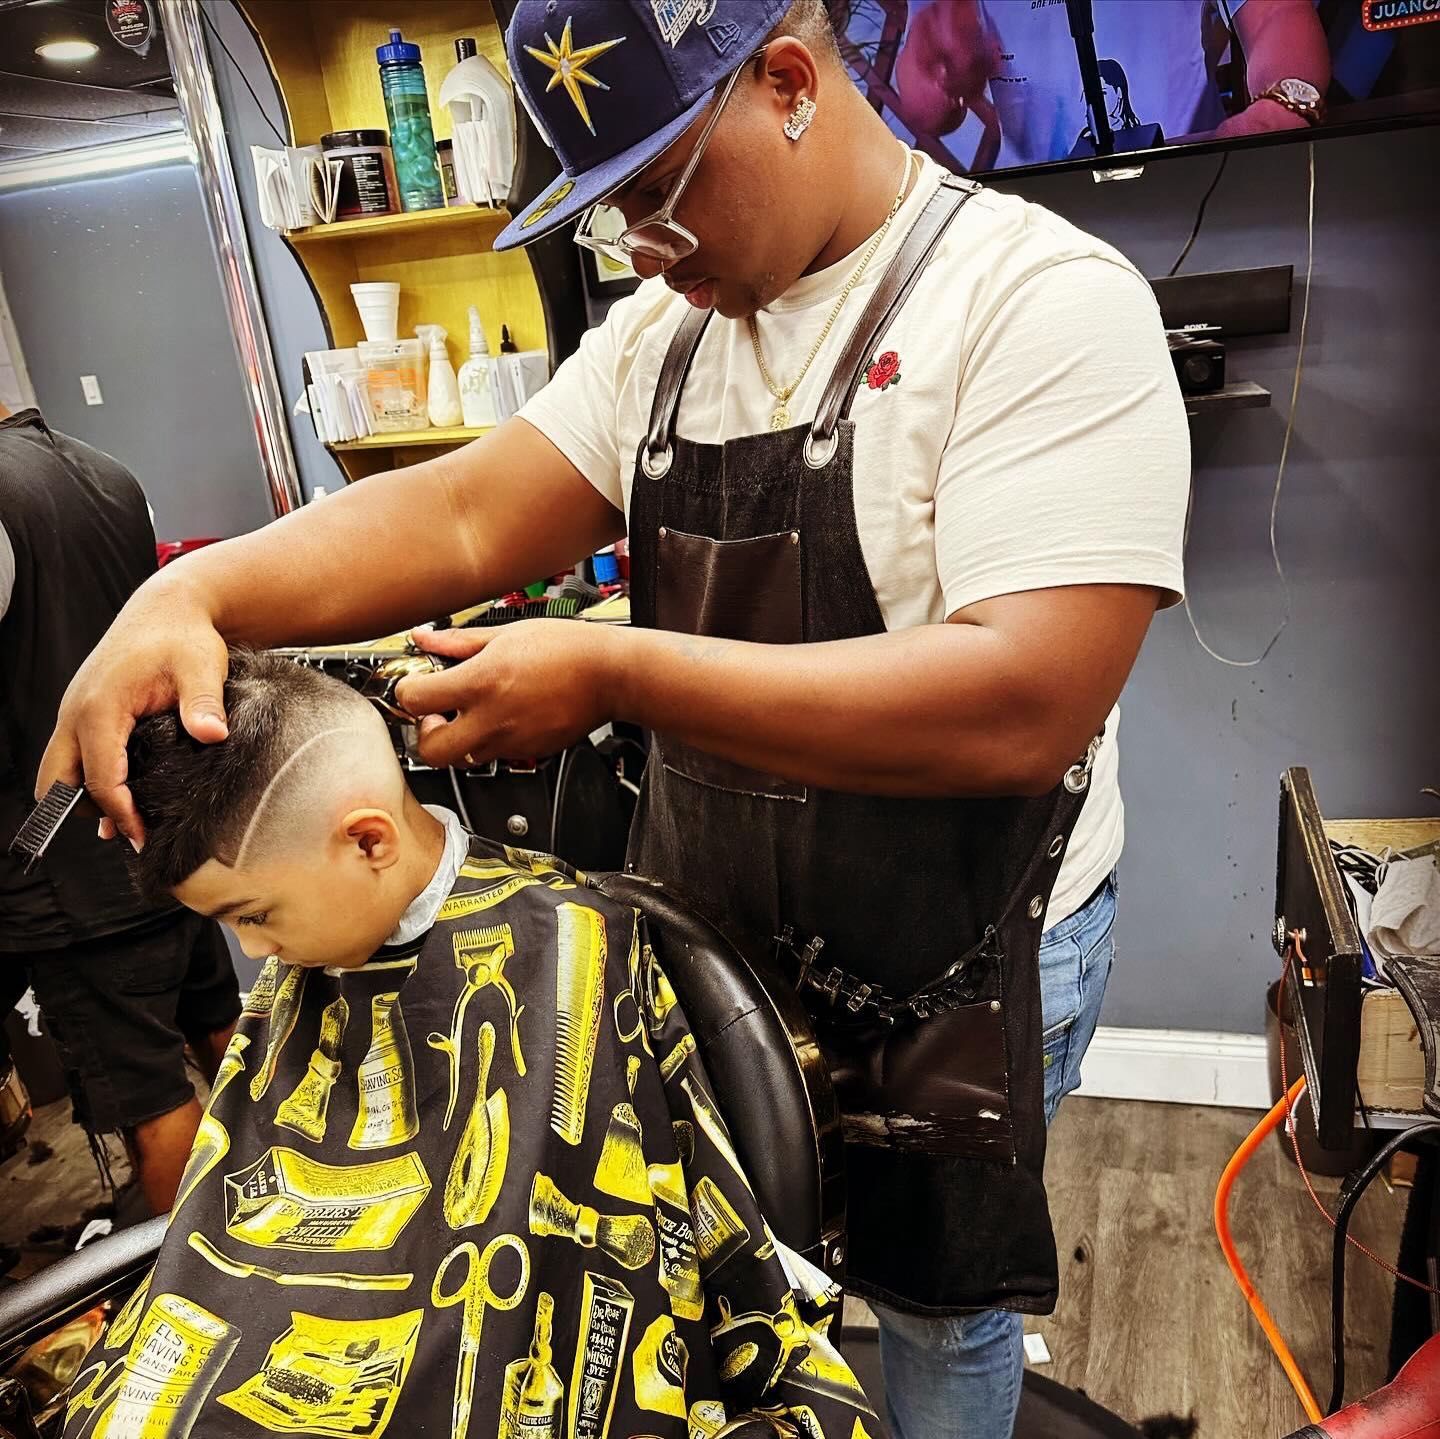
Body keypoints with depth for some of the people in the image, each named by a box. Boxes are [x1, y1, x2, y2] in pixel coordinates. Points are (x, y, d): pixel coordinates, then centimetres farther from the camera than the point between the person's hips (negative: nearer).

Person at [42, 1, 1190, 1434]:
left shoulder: (1045, 298, -18)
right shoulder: (669, 324, 4)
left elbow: (1026, 701, -29)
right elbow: (466, 513, -4)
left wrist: (615, 673, -27)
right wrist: (197, 590, -21)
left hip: (952, 972, -5)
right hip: (713, 933, 6)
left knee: (929, 1307, 17)